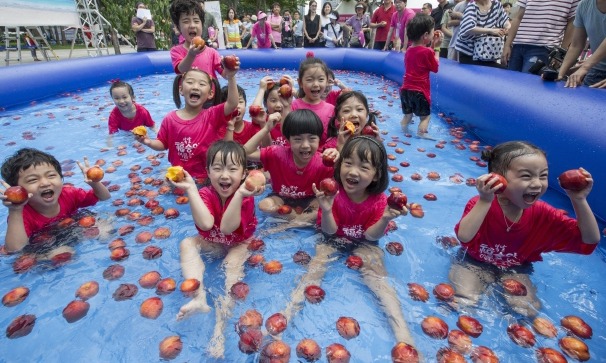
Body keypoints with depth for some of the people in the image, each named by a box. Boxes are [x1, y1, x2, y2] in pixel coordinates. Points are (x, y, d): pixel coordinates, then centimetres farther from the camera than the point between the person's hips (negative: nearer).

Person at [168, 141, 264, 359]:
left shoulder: (245, 196, -25)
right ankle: (199, 297, -34)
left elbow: (227, 228, -40)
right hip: (212, 242, 4)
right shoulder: (205, 193, -18)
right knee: (187, 244, -20)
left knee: (233, 265, -31)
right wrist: (190, 188, -40)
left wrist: (240, 193, -52)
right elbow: (205, 224, -38)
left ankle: (219, 327, -29)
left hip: (238, 244, -3)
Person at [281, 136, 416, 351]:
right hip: (333, 239, 0)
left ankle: (401, 328, -17)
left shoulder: (378, 199, -17)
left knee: (376, 277, -18)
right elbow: (330, 231, -17)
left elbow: (370, 235, -15)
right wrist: (326, 210, -39)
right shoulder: (333, 192, -19)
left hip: (364, 244, 1)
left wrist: (385, 218, -34)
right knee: (316, 267, -20)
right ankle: (288, 311, -21)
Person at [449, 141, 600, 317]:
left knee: (529, 311, -13)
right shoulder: (481, 204, -26)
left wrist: (579, 201, -22)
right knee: (463, 301, -22)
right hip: (475, 262, -4)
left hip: (515, 269, 4)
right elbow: (464, 237, -43)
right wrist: (484, 201, -47)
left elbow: (590, 240, -9)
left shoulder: (543, 214, -12)